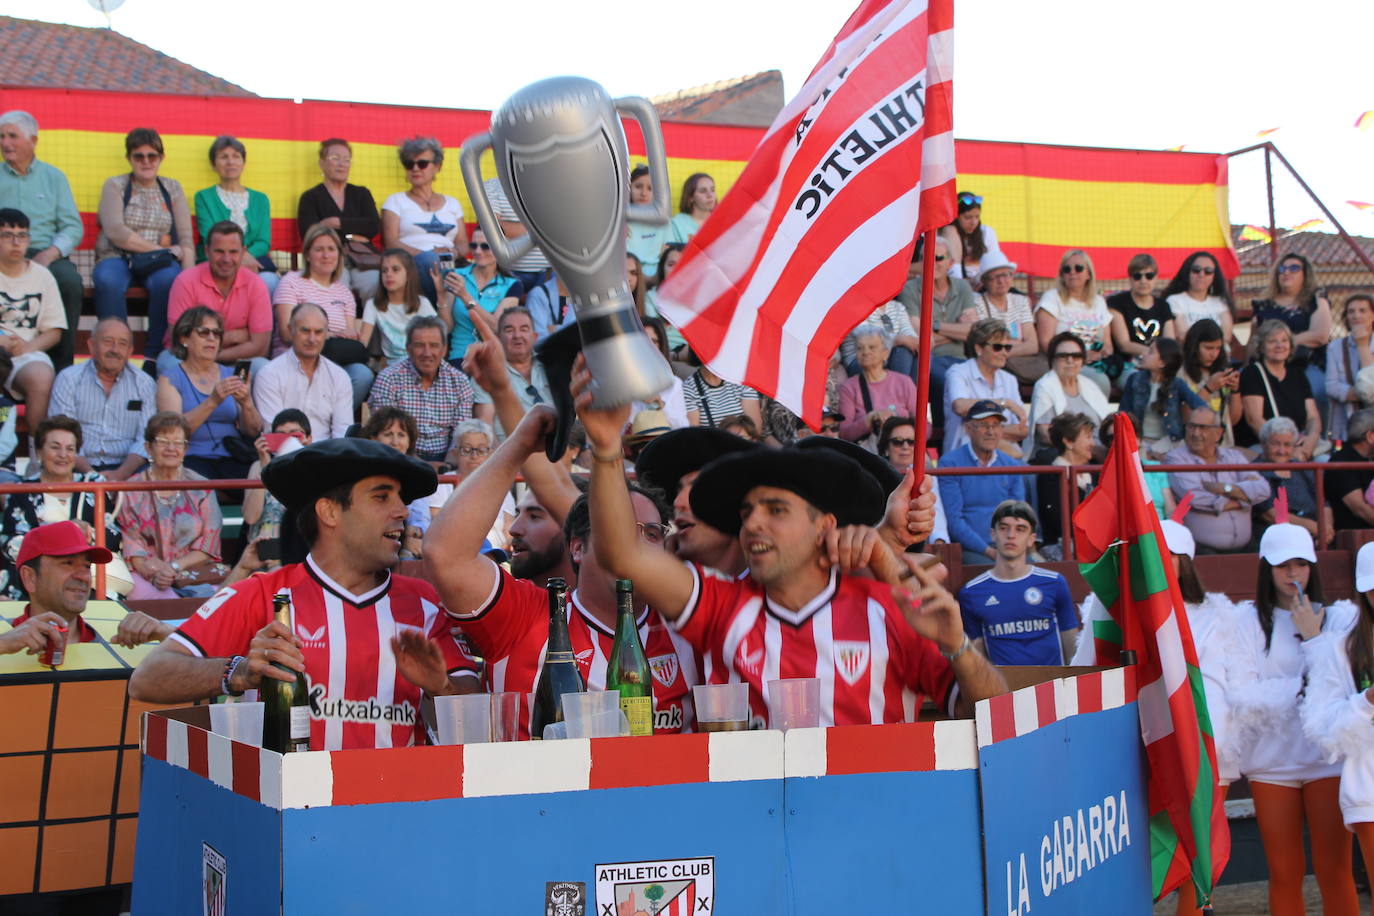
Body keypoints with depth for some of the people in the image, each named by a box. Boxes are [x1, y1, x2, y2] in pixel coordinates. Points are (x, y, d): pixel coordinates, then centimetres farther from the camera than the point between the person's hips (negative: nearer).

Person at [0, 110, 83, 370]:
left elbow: (73, 227, 7)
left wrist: (50, 253, -11)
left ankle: (61, 363, -24)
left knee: (71, 282, -32)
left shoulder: (53, 177, 17)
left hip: (47, 254, 1)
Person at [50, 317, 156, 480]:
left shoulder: (144, 384, 12)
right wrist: (91, 475, -19)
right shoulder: (68, 379, 8)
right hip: (81, 467, -1)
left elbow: (147, 440, 1)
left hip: (125, 468, 1)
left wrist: (120, 474, -17)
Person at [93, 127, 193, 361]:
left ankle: (153, 353, -24)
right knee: (107, 281, -37)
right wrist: (160, 248, -10)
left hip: (159, 263, 1)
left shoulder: (172, 188, 16)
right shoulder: (115, 186, 9)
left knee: (170, 281, -35)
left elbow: (186, 239, 7)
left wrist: (189, 275, -11)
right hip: (118, 257, -1)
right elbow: (116, 233, -7)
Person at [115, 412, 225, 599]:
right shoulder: (131, 491, 10)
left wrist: (175, 566, -10)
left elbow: (208, 547, 7)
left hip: (196, 572, 1)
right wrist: (154, 574, -18)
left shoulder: (201, 488, 13)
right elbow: (131, 545, 1)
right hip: (146, 576, -1)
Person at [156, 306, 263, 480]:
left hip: (232, 459, 3)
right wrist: (213, 401, -21)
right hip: (193, 458, -3)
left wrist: (246, 403, -13)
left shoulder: (231, 375, 18)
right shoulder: (170, 379, 9)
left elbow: (253, 431, 9)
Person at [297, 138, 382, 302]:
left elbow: (374, 227, 7)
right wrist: (350, 236, 1)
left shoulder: (361, 194, 24)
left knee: (377, 285, -33)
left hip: (362, 262, 2)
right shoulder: (310, 198, 14)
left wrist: (337, 222, 1)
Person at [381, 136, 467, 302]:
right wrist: (422, 254, -15)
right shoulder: (396, 201, 17)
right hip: (408, 264, -2)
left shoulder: (452, 204, 26)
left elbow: (463, 244, 17)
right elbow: (390, 242, 2)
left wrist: (453, 252, -9)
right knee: (429, 259, -39)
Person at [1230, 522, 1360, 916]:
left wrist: (1313, 636, -10)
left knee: (1334, 871, -1)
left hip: (1327, 755, 0)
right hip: (1272, 759, 1)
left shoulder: (1339, 617, 3)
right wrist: (1300, 688, -7)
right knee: (1284, 873, 8)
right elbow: (1241, 696, -6)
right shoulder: (1247, 619, 1)